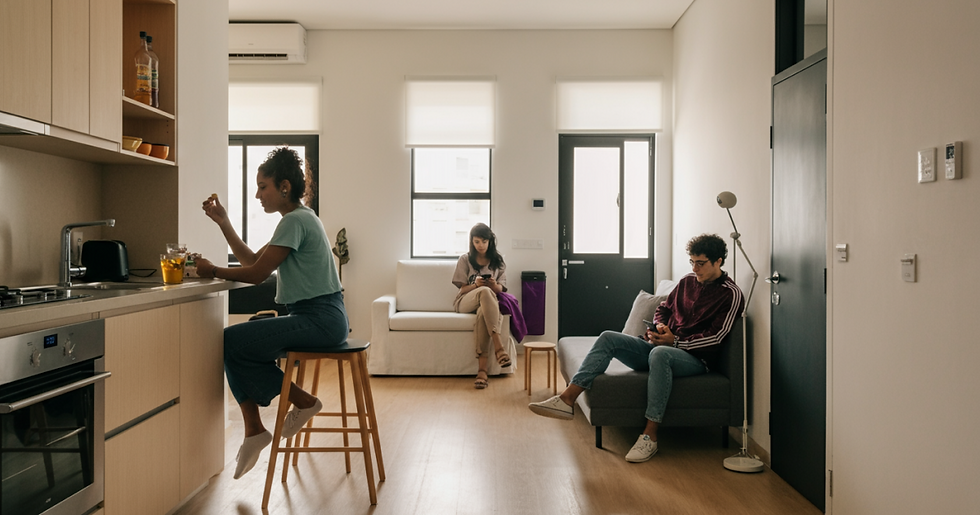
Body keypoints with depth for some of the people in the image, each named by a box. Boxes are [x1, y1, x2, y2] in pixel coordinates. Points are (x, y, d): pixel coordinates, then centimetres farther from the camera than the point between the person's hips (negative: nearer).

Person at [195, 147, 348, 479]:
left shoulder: (295, 221, -12)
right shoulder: (299, 219, 19)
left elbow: (257, 273, -14)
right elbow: (253, 260, 20)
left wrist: (213, 271, 0)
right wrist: (223, 223, 16)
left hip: (320, 320, -10)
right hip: (317, 318, 10)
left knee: (232, 341, -12)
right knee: (239, 343, 6)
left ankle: (302, 401, 1)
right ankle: (254, 432, 7)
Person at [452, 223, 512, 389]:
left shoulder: (498, 261, 13)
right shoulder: (465, 260, 9)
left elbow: (500, 289, 6)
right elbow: (463, 288, 3)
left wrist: (494, 285, -18)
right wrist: (476, 285, -18)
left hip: (488, 304, 1)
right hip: (465, 302, -1)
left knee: (483, 313, -41)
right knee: (485, 292, -39)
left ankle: (482, 369, -43)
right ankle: (498, 346, -46)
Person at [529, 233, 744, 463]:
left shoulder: (731, 294, -4)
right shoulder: (687, 281, 16)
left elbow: (714, 337, -13)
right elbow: (663, 309, 24)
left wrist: (675, 341, -16)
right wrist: (660, 327, 2)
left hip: (695, 358, -7)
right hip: (663, 346, 7)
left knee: (659, 354, -42)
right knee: (608, 338, -13)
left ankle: (650, 436, -37)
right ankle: (567, 400, -23)